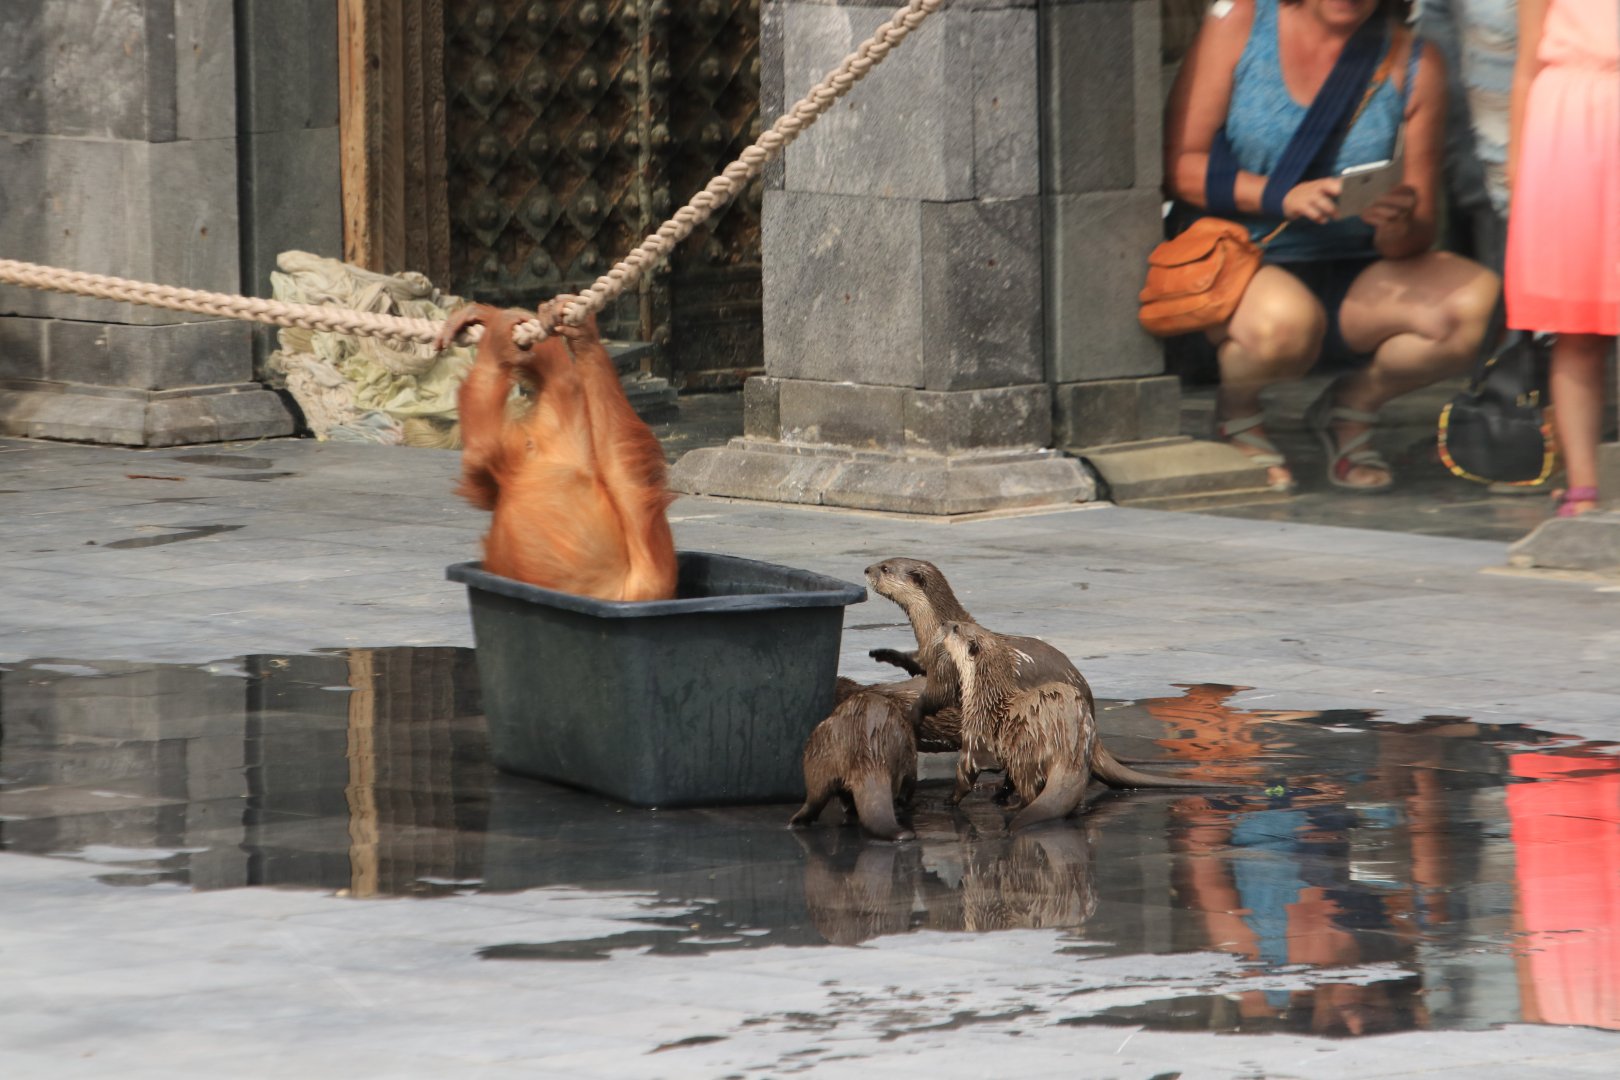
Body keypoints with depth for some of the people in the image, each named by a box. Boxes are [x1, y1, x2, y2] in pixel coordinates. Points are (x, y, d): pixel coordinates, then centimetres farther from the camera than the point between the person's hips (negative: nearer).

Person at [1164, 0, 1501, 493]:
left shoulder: (1414, 63, 0)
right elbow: (1178, 164, -8)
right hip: (1236, 262, -3)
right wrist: (1282, 196, -23)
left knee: (1477, 303, -24)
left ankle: (1353, 405, 4)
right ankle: (1237, 407, 0)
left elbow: (1420, 235, 0)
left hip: (1353, 276, 3)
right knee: (1286, 320, -38)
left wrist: (1399, 230, -25)